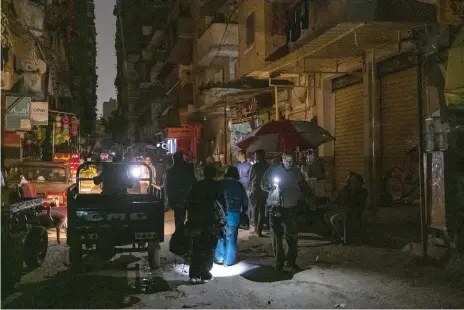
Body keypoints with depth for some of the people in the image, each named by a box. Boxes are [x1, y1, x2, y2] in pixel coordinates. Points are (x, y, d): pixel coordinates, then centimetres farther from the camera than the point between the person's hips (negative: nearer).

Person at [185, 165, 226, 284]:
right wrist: (222, 217, 2)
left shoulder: (197, 185, 11)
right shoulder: (216, 186, -2)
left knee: (197, 248, 10)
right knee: (209, 248, 5)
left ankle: (194, 274, 8)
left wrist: (191, 218, 15)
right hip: (212, 221, -4)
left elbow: (189, 201, 11)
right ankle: (205, 274, 4)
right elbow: (222, 202, -7)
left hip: (196, 221, 4)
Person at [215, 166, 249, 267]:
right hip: (234, 215, 0)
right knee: (231, 238, 8)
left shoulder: (221, 184, 1)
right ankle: (228, 261, 12)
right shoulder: (239, 185, 4)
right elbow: (245, 201, 8)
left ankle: (220, 258, 18)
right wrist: (243, 213, 22)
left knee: (221, 236, 15)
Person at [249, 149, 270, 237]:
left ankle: (257, 229, 15)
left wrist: (251, 189, 12)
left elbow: (250, 179, -2)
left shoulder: (255, 166, -10)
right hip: (265, 191, 2)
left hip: (255, 191, -2)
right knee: (262, 211, 7)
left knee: (255, 209, 13)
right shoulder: (268, 166, -1)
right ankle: (259, 230, 2)